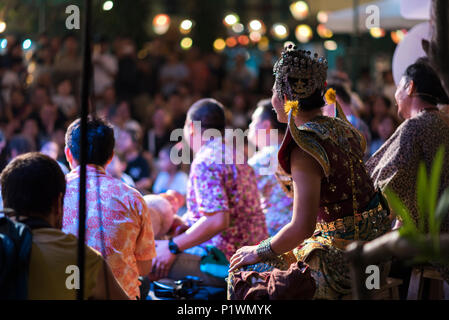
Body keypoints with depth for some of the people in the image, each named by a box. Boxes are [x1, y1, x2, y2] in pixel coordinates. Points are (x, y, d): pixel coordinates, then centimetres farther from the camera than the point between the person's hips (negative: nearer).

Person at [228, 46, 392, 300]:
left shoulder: (305, 147, -20)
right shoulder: (340, 128, 6)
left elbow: (302, 227, -26)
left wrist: (259, 251, -9)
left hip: (342, 260, -9)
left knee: (243, 274, 2)